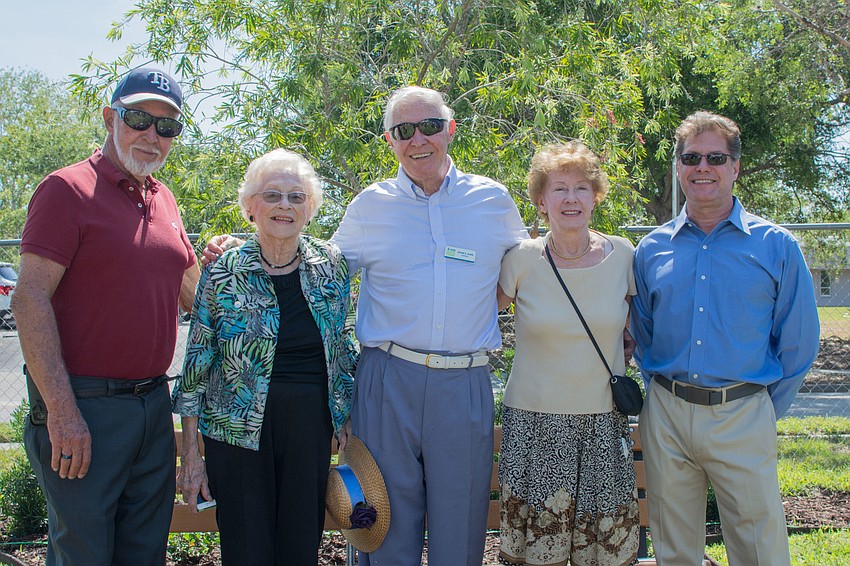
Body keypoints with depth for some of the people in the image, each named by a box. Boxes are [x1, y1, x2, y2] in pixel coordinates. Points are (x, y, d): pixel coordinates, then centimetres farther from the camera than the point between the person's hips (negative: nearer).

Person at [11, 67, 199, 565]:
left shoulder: (164, 198, 14)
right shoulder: (68, 188, -8)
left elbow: (189, 294, 23)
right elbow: (30, 299, -15)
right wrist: (62, 411, -21)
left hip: (154, 405, 7)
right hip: (85, 408, -7)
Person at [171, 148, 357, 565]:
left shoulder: (332, 265, 1)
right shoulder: (223, 273, -6)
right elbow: (198, 363, -2)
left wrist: (347, 415, 9)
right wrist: (190, 453, -2)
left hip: (312, 428, 3)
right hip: (239, 428, -2)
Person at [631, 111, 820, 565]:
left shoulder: (776, 247, 0)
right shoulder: (651, 250, 6)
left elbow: (797, 344, 3)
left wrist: (766, 410, 2)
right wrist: (663, 395, 8)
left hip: (743, 420, -2)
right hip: (665, 419, 2)